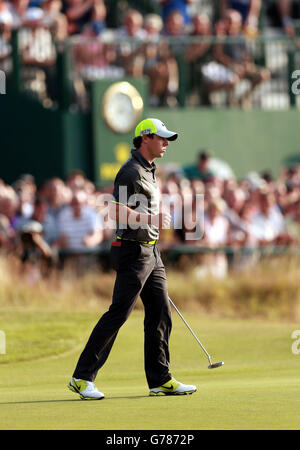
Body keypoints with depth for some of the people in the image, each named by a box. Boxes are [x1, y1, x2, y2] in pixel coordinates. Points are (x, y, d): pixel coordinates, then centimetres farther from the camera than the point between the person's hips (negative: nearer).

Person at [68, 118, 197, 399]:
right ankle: (82, 377, -8)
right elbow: (116, 211, -24)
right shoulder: (131, 171, -14)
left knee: (160, 314, 7)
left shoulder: (148, 170, 18)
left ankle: (160, 379, 12)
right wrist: (151, 219, -26)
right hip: (133, 251, -10)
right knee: (118, 313, -11)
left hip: (151, 252, 10)